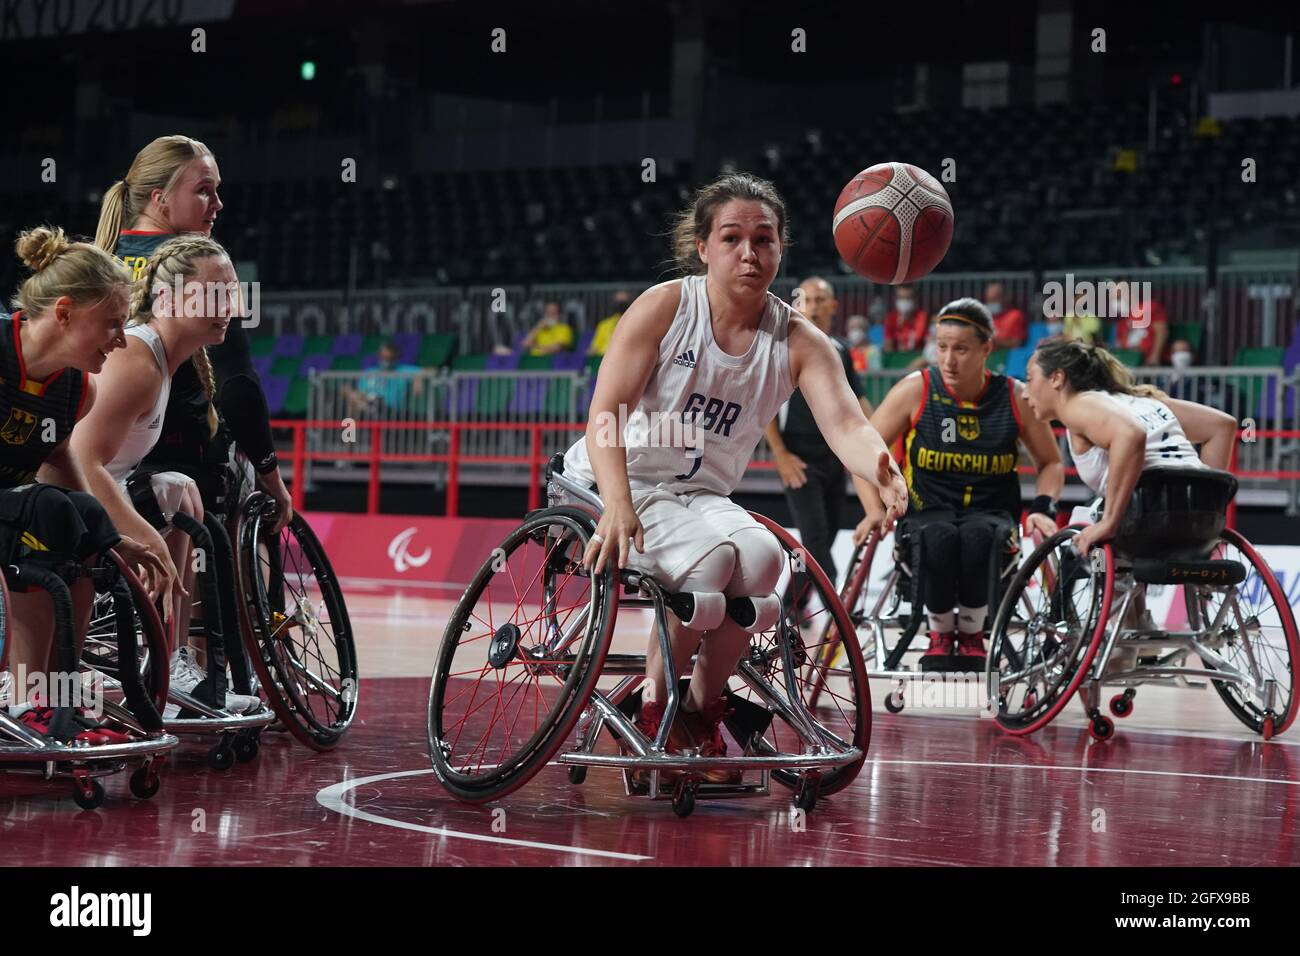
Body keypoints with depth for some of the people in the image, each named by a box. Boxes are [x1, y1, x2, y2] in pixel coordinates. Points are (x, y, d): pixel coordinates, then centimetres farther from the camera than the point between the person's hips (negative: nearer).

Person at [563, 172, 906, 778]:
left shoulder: (799, 343, -5)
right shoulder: (665, 307, -11)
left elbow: (844, 422, -23)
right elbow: (604, 414, -19)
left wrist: (879, 469, -47)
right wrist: (618, 504, -38)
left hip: (701, 496, 4)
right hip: (608, 484, -4)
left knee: (761, 557, -28)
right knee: (710, 557, -32)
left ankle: (702, 710, -5)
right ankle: (655, 708, -9)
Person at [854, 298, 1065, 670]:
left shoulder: (1016, 398, -3)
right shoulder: (916, 390, -6)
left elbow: (1051, 463, 10)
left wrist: (1042, 508, -8)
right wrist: (875, 511, -14)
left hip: (991, 513, 0)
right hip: (928, 512, 0)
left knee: (978, 537, -37)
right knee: (938, 540, -37)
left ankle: (971, 632, -8)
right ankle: (940, 632, -7)